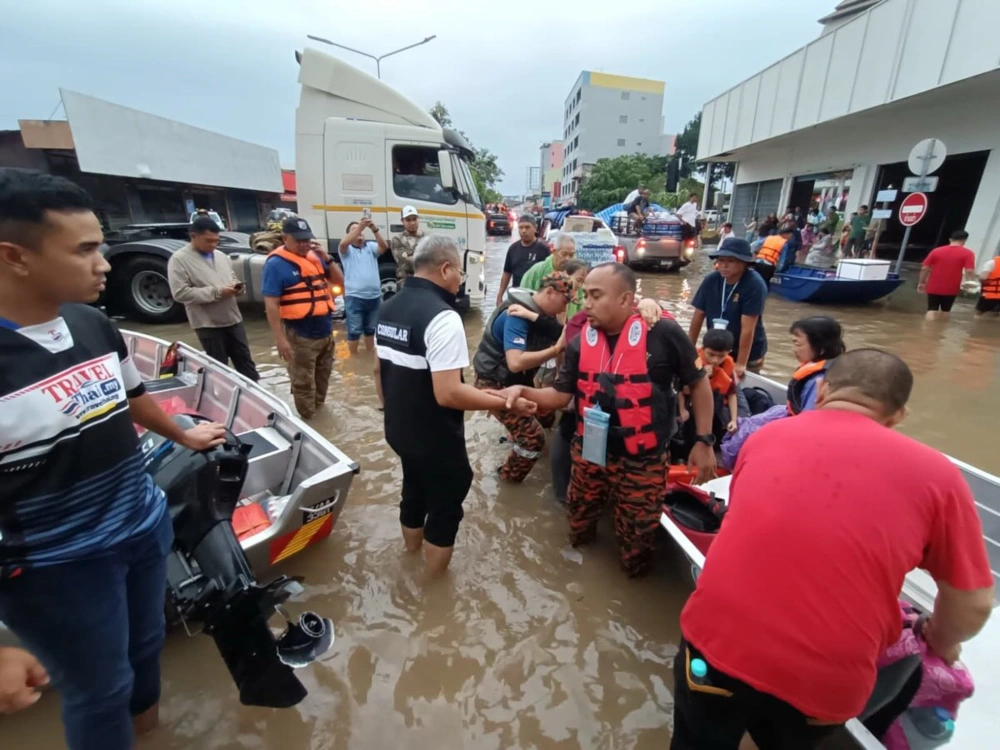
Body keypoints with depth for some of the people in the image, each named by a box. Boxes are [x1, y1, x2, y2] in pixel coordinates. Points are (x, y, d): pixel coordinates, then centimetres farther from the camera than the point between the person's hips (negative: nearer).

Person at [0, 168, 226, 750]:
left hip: (147, 526, 7)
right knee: (99, 690, 15)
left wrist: (182, 436, 28)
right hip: (57, 567, -6)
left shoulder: (94, 323, -5)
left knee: (146, 641, 29)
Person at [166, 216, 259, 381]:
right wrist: (216, 292, -20)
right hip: (208, 324, -6)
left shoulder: (221, 256, 11)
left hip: (233, 319, 6)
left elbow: (232, 278, 22)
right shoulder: (179, 259, -8)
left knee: (245, 361, 11)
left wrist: (237, 287, -4)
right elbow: (180, 293, -15)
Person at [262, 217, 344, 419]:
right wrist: (280, 339, -20)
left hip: (326, 332, 7)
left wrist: (326, 258, -4)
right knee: (303, 384, 4)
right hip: (299, 336, -7)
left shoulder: (315, 256, 8)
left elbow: (340, 281, 11)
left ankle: (320, 409, 41)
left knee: (323, 378, 22)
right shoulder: (276, 264, -12)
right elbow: (271, 304, -15)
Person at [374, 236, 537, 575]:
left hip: (399, 429, 9)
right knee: (444, 508, 12)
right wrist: (506, 402, -22)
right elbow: (448, 393, -31)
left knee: (414, 492, 28)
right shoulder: (442, 316, -25)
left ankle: (412, 556, 51)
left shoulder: (388, 308, 2)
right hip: (435, 440, -9)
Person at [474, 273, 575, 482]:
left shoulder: (540, 315, 3)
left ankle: (516, 437, 51)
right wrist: (556, 349, -33)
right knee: (533, 437, -9)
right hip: (496, 386, -9)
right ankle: (509, 475, 18)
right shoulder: (516, 316, -26)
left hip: (514, 382, 9)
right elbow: (516, 362, -37)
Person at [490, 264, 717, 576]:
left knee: (635, 558, 15)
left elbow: (698, 384, -4)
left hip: (642, 461, -3)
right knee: (578, 533, 23)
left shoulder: (663, 334, -16)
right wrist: (523, 391, -18)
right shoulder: (580, 343, -4)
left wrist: (704, 442, -4)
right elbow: (560, 395, -1)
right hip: (589, 453, 4)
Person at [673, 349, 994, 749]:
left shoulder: (764, 436, 3)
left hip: (716, 643, 0)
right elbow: (974, 604, 8)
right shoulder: (936, 474, -2)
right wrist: (942, 645, 31)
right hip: (823, 683, 0)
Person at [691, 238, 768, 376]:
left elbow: (747, 328, -25)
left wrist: (741, 363, -25)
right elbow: (698, 316, -3)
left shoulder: (754, 285, -22)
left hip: (749, 354, -4)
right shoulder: (711, 280, -9)